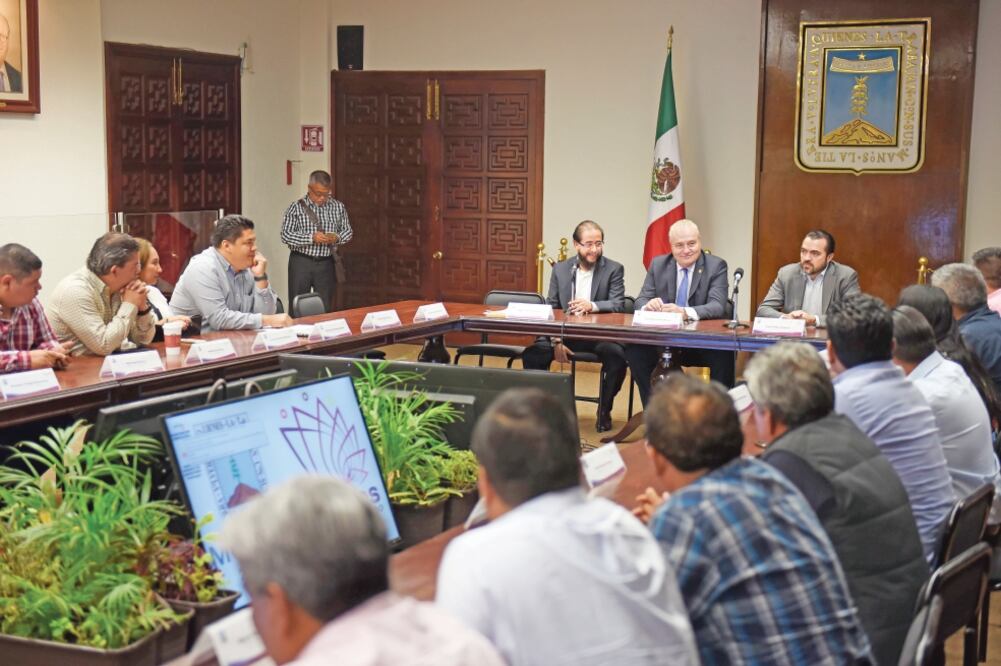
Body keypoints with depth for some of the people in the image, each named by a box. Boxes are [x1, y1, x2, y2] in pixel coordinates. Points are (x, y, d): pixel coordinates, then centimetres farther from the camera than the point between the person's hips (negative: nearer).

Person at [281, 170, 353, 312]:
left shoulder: (338, 207, 4)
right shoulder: (296, 207, -5)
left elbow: (348, 231, 12)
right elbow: (285, 235, -9)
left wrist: (337, 237, -11)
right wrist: (311, 238, -21)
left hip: (326, 263, 2)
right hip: (301, 262, -2)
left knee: (325, 308, 9)